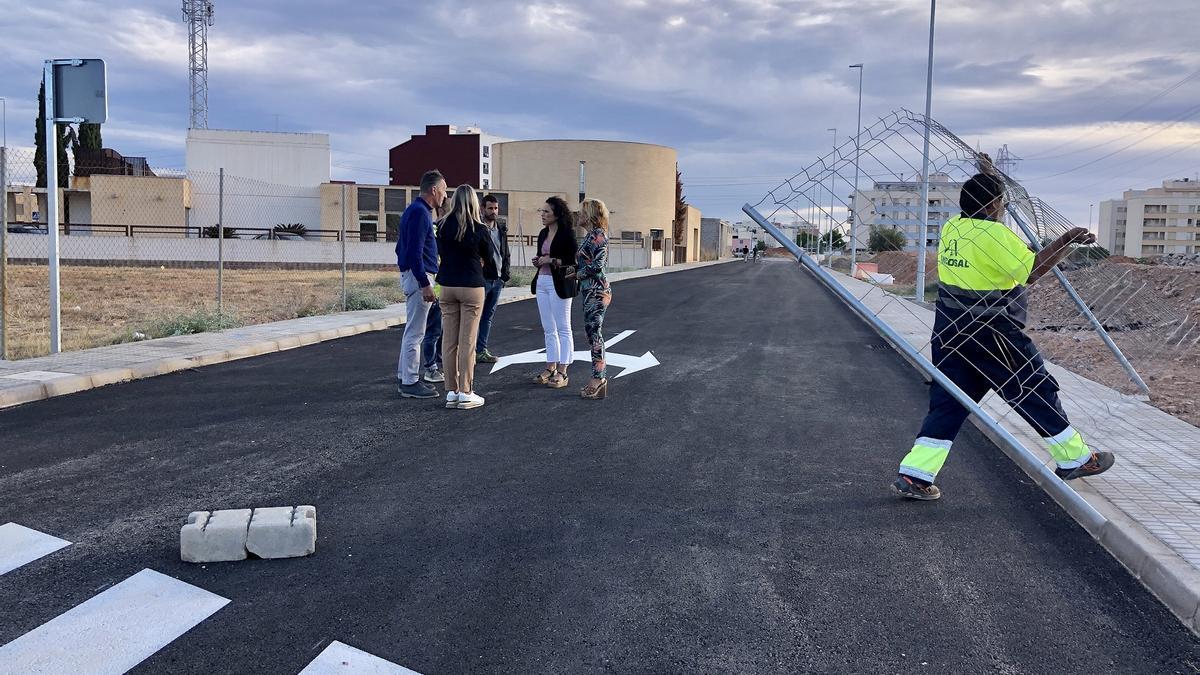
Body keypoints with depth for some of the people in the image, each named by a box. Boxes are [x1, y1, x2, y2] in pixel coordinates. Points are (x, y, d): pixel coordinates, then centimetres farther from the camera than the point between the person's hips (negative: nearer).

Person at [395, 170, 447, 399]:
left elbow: (404, 248, 22)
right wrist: (424, 284, -24)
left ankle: (405, 378, 23)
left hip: (411, 275, 11)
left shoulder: (416, 210, 17)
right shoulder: (419, 212, -15)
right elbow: (415, 252, -22)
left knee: (412, 331, 16)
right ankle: (410, 383, -1)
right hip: (418, 277, -11)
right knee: (415, 333, -6)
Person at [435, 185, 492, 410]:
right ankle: (465, 393, 2)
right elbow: (488, 255, 7)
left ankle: (451, 392, 11)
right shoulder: (479, 229, -9)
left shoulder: (443, 226, -1)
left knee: (449, 340, 7)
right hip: (471, 286, -3)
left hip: (447, 286, 3)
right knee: (467, 341, 0)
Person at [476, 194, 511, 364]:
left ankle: (482, 350, 16)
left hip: (497, 279, 7)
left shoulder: (501, 229, 14)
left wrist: (505, 274, 12)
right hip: (481, 278, -7)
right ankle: (472, 350, 1)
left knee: (488, 316, 10)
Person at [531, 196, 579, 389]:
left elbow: (575, 260, -15)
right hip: (542, 282, 8)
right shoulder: (543, 233, 13)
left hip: (559, 284, -8)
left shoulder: (567, 234, -10)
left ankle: (562, 373, 0)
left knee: (563, 329, -2)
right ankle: (551, 368, 20)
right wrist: (537, 261, 3)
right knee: (548, 329, 12)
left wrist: (552, 261, -18)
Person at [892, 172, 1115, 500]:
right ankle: (1074, 459, 24)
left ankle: (914, 475, 1)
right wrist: (1067, 242, -12)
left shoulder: (951, 228, 7)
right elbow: (1031, 271, -18)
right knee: (1036, 392, 9)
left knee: (947, 402, 8)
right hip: (990, 335, -7)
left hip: (949, 331, 7)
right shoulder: (995, 235, -16)